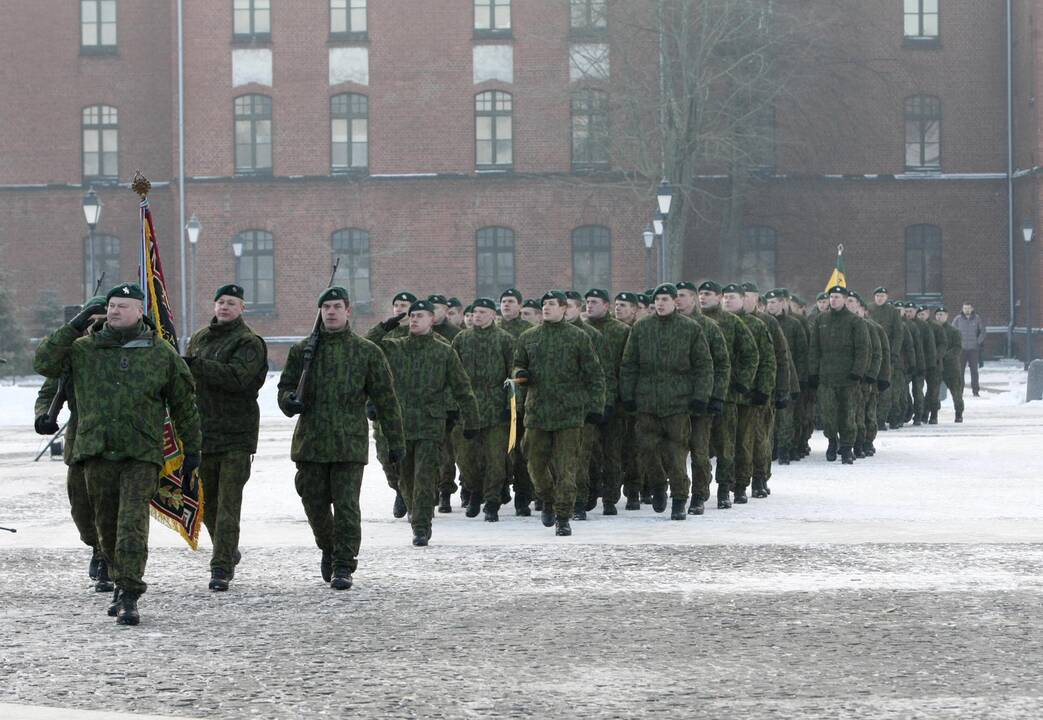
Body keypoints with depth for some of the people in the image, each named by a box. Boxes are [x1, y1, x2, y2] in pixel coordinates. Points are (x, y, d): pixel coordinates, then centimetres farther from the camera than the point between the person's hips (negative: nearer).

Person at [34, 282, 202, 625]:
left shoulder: (163, 354, 5)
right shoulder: (85, 350, 8)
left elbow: (184, 405, 11)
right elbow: (44, 363, -4)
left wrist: (192, 450, 11)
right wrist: (74, 327, -7)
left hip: (142, 455, -3)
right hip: (97, 454, 3)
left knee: (133, 523, -14)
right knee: (107, 525, 10)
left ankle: (129, 597, -17)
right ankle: (122, 584, 28)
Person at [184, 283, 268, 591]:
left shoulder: (250, 343, -6)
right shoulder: (199, 339, 14)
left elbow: (237, 376, -23)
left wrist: (198, 366, -29)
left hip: (236, 435, -6)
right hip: (203, 432, 6)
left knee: (228, 502, -10)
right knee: (208, 502, 14)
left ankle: (222, 567, -11)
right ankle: (228, 553, 33)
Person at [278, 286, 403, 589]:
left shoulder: (367, 352, 4)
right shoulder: (303, 350, 8)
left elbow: (385, 399, 6)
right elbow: (285, 386, 12)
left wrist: (395, 441, 4)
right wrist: (290, 401, -13)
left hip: (350, 442, -2)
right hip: (310, 441, 2)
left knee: (346, 505, -7)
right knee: (315, 504, 9)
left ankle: (344, 566, -1)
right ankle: (329, 548, 35)